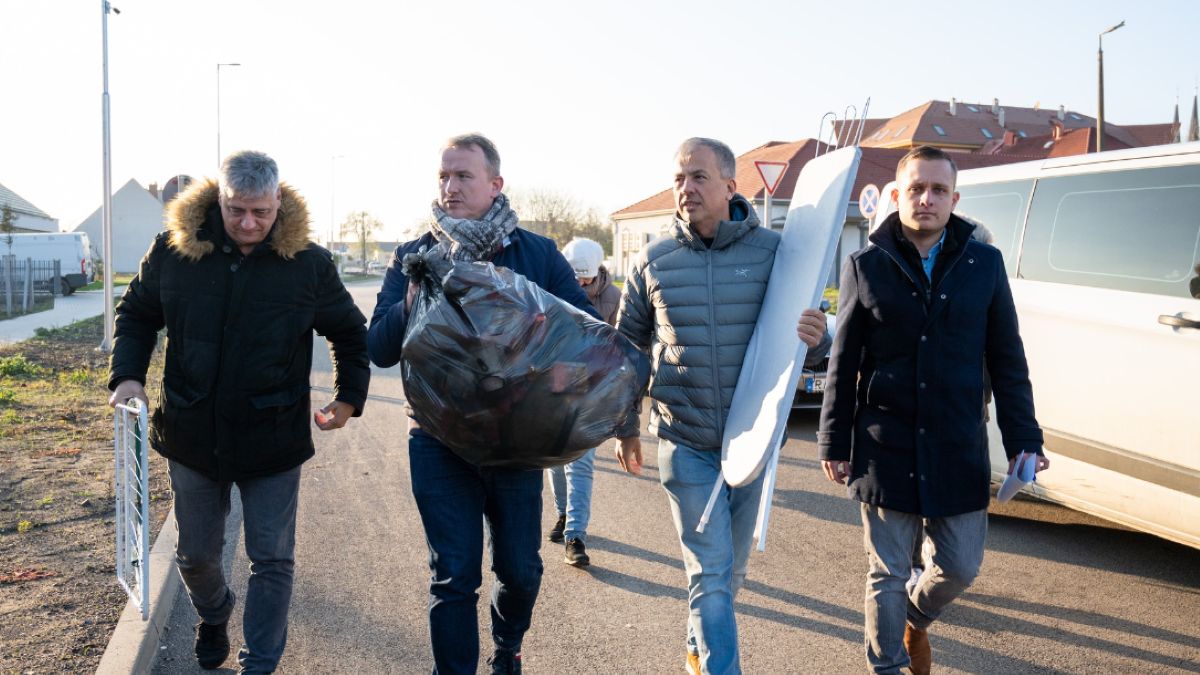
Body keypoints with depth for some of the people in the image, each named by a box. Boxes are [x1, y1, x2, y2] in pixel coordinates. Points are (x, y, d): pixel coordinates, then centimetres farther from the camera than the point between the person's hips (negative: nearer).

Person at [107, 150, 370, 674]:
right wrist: (127, 375, -3)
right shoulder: (173, 250, -6)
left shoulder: (309, 263, -9)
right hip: (192, 436, 2)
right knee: (195, 554, 19)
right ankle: (213, 615, 51)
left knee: (272, 560, 4)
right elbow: (136, 314, 10)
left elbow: (350, 333, 6)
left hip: (273, 441, -2)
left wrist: (349, 397, 2)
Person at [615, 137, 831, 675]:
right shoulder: (652, 262, -4)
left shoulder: (774, 252, -6)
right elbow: (627, 348, 10)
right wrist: (625, 427, 14)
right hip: (685, 444, -1)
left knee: (730, 570, 18)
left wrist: (815, 340, -24)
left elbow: (806, 346, 1)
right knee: (711, 572, -4)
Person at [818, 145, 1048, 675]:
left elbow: (1007, 362, 6)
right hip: (885, 450, -2)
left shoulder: (985, 264, 2)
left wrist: (1023, 441, 2)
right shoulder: (866, 266, -1)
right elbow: (843, 364, 2)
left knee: (959, 568, 11)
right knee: (887, 573, 8)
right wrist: (834, 443, 1)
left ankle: (914, 621, 44)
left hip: (959, 450, 2)